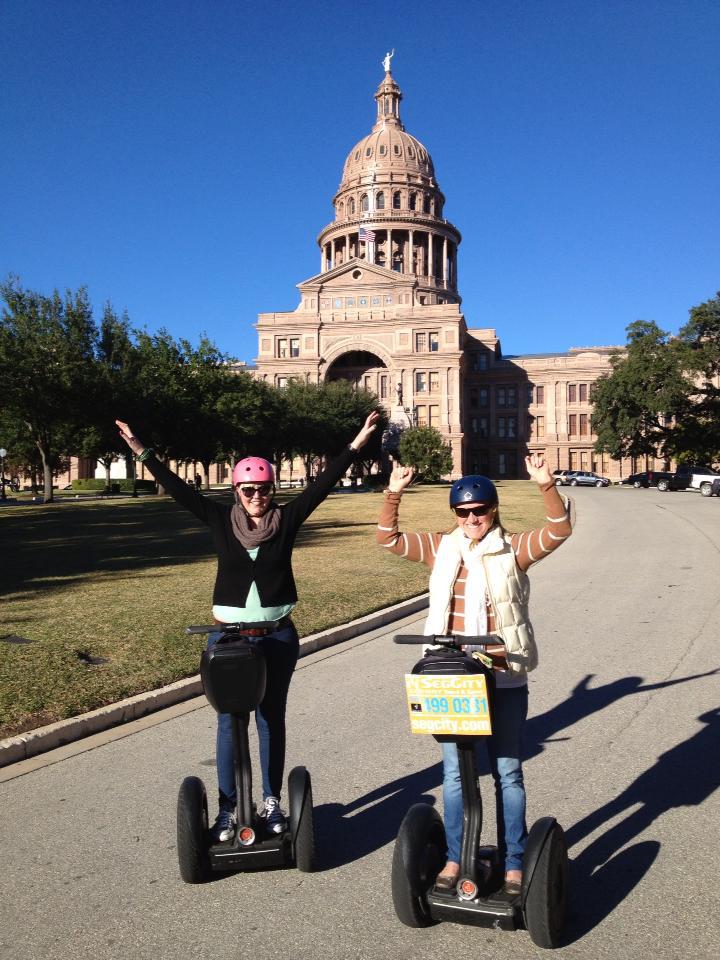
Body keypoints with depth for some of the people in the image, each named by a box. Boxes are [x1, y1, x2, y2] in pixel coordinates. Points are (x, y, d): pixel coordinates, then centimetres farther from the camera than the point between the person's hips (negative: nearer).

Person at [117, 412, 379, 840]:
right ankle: (227, 809, 18)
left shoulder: (286, 519, -3)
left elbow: (323, 483, -4)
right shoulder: (222, 519, -2)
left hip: (278, 636, 1)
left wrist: (357, 444, -6)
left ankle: (272, 802, 26)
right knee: (229, 721, 7)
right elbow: (179, 488, -2)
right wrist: (142, 451, -5)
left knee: (272, 719, 12)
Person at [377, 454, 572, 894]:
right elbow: (389, 539, 3)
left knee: (508, 773, 11)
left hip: (505, 680, -2)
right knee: (455, 772, 14)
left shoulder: (514, 550, -5)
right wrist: (393, 494, -9)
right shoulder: (441, 548, 3)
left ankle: (514, 864, 27)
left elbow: (559, 530, -17)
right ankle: (454, 858, 31)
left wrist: (547, 486, -31)